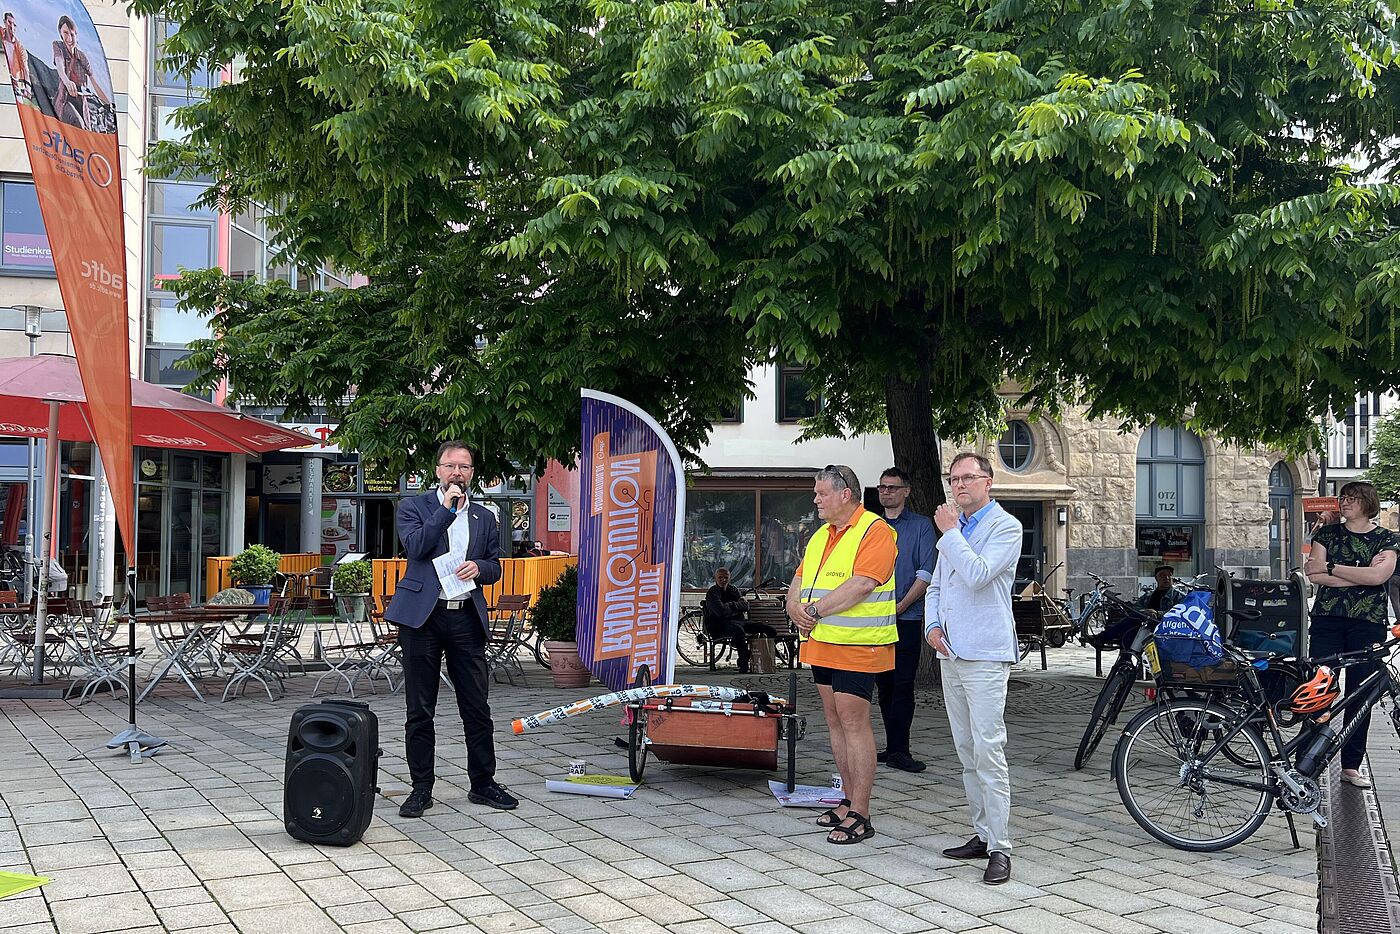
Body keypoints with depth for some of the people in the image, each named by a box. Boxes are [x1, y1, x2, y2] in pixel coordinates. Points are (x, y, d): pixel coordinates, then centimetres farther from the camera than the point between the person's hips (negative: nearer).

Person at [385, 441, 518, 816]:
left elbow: (495, 567, 16)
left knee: (477, 708, 5)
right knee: (420, 710, 3)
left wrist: (478, 567, -6)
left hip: (467, 618, 3)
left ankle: (482, 783, 16)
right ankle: (421, 788, 12)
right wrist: (446, 509, -11)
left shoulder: (485, 517, 15)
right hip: (422, 616, -3)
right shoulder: (414, 507, 5)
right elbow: (415, 547, -11)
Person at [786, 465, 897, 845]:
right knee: (835, 721, 12)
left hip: (857, 647, -9)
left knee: (854, 722, -8)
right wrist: (795, 609, -4)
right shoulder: (821, 535, 18)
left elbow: (861, 586, -21)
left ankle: (860, 815, -4)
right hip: (822, 644, 9)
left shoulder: (875, 531, -10)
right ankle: (849, 800, 23)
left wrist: (814, 608, -16)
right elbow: (799, 581, 18)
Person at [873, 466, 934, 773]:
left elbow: (926, 574, -4)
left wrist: (899, 607, -10)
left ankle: (898, 750, -5)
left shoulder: (921, 526, 3)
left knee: (902, 685, -7)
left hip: (906, 618, -4)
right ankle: (894, 747, 14)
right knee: (884, 685, 7)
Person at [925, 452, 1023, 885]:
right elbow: (935, 586, 22)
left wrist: (949, 533, -11)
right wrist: (933, 625, 5)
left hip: (985, 654, -8)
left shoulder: (1005, 527, -6)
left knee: (988, 750, -11)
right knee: (966, 751, 11)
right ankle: (983, 835, 19)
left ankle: (999, 848, -8)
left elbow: (977, 574, -21)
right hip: (951, 653, 8)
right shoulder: (953, 529, 18)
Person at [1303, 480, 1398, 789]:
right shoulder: (1327, 534, 9)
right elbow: (1315, 575, -4)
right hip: (1327, 620, 0)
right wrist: (1361, 574, -10)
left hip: (1368, 624, 0)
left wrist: (1330, 568, -10)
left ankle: (1351, 766, 11)